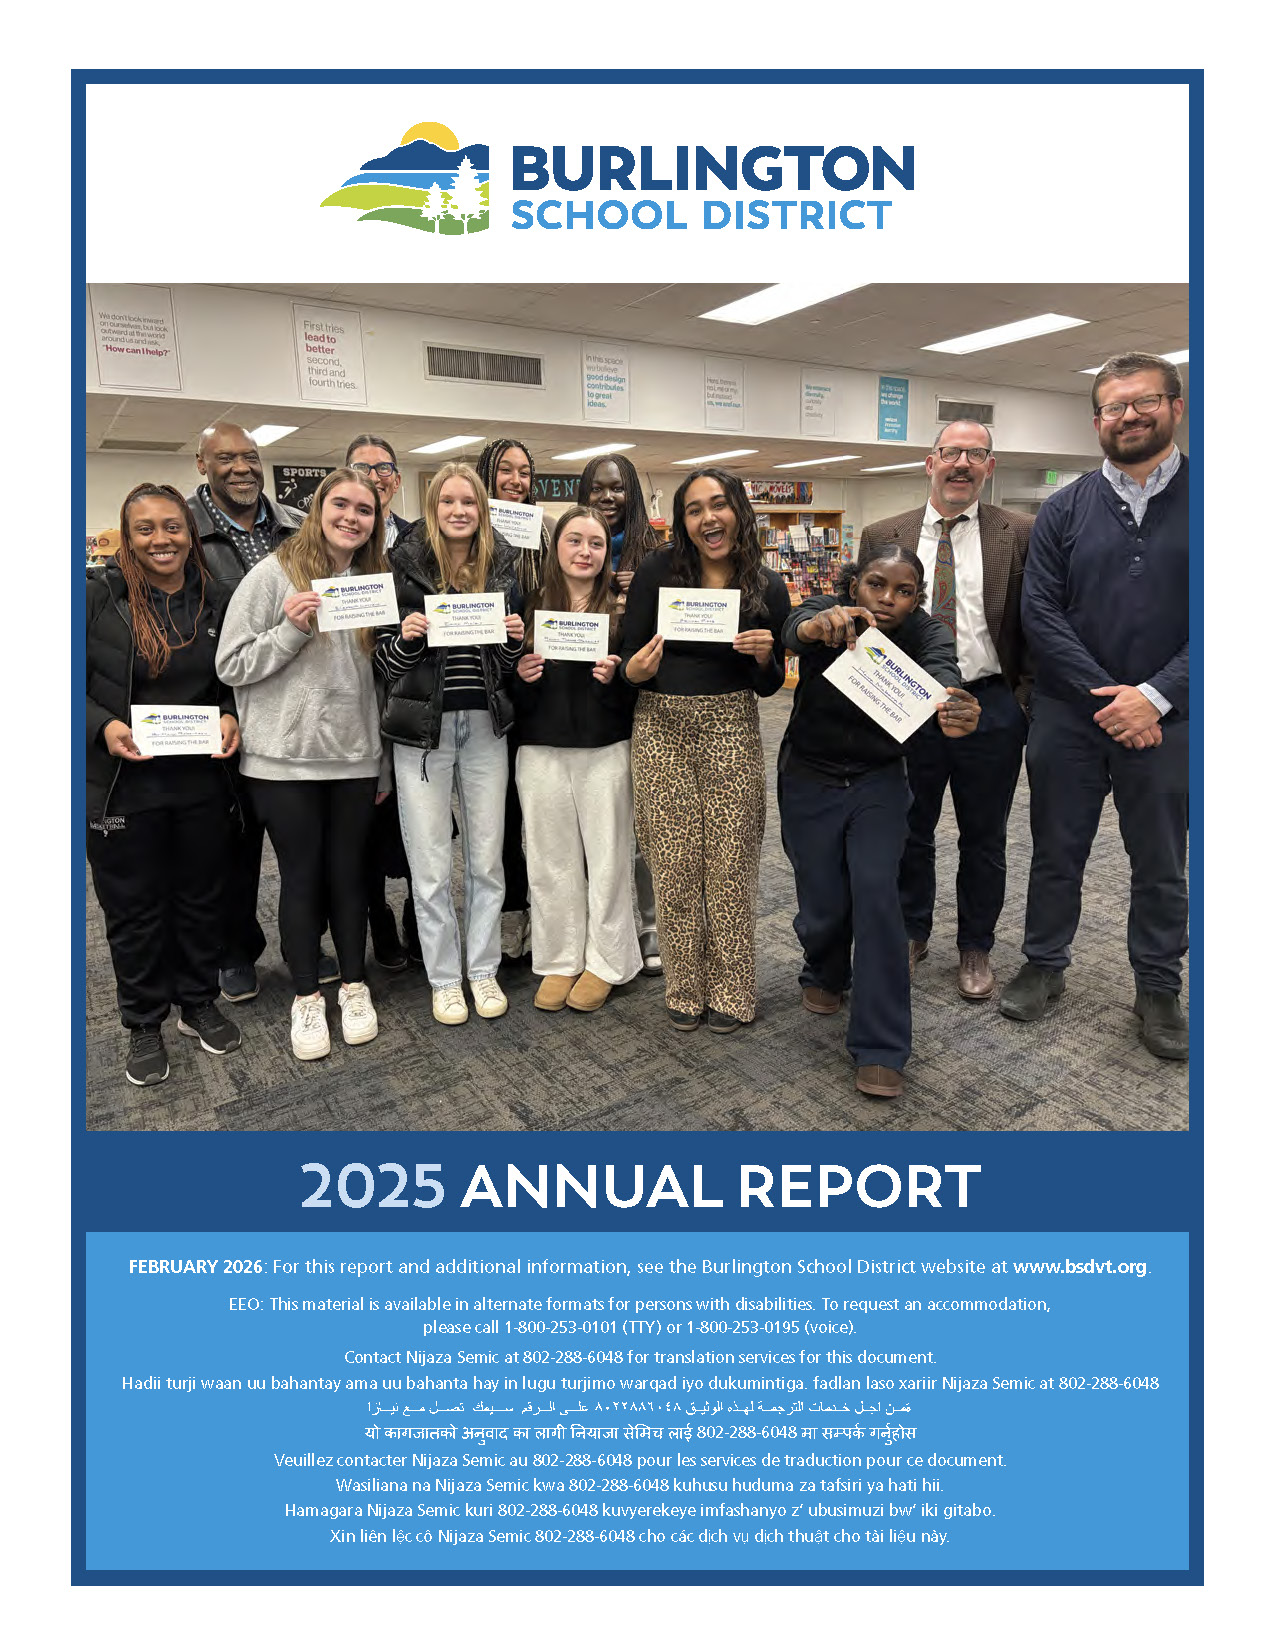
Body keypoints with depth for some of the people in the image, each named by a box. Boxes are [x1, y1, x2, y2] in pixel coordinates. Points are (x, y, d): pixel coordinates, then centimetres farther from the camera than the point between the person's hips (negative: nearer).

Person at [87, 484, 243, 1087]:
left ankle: (198, 1002, 35)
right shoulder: (98, 598, -7)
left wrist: (231, 716, -7)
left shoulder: (217, 601, 3)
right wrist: (104, 726, -18)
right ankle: (144, 1024, 27)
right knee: (134, 908, 10)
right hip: (122, 784, -3)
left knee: (202, 897, 15)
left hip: (202, 782, 3)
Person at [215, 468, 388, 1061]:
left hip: (354, 758, 3)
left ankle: (353, 985, 28)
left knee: (348, 872, 11)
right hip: (286, 759, -3)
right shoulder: (274, 573, -4)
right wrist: (291, 628, -19)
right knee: (301, 876, 7)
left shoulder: (375, 580, 8)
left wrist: (386, 764, 9)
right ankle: (306, 996, 23)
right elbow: (232, 666, -5)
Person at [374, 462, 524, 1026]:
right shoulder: (404, 567, -2)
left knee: (486, 858, 9)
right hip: (422, 729, -2)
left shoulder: (500, 568, 7)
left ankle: (483, 970, 25)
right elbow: (383, 662, 1)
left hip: (485, 726, 3)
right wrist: (405, 637, -19)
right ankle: (444, 978, 20)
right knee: (431, 866, 3)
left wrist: (515, 639, -8)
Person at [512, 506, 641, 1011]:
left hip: (604, 751, -1)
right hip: (541, 753, 2)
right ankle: (559, 961, 23)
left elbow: (633, 693, 1)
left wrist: (612, 678, -18)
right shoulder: (531, 607, 5)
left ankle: (605, 962, 20)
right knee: (552, 860, 8)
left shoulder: (620, 610, 1)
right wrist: (522, 676, -13)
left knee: (607, 857, 5)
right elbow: (515, 697, 7)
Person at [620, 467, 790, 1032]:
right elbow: (628, 655, 3)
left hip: (731, 730, 1)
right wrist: (635, 669, -19)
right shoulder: (657, 570, -1)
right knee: (673, 864, 4)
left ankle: (730, 991, 20)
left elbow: (768, 686, 9)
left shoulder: (768, 588, 3)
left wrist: (764, 655, -12)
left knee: (730, 862, 3)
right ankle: (684, 990, 21)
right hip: (661, 726, 0)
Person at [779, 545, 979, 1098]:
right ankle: (824, 974, 39)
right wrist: (819, 626, -65)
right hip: (809, 782, 0)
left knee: (876, 893, -13)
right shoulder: (826, 615, -17)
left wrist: (954, 713, -60)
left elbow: (941, 673, -36)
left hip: (879, 783, 1)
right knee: (823, 904, 1)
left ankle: (881, 1049, -2)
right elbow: (794, 630, -40)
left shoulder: (926, 632, -14)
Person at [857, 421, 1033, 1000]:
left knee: (984, 839, 11)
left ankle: (975, 948, 30)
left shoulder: (1020, 534, 0)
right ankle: (911, 933, 34)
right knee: (909, 833, 14)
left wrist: (1027, 698, -4)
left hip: (990, 708, 0)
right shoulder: (882, 536, 3)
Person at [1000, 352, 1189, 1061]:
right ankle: (1045, 966, 29)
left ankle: (1159, 989, 27)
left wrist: (1154, 697, -15)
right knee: (1057, 850, 11)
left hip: (1164, 718, 0)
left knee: (1162, 862, 10)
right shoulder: (1064, 510, 3)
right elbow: (1040, 612, -4)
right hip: (1068, 716, 1)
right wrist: (1106, 694, -12)